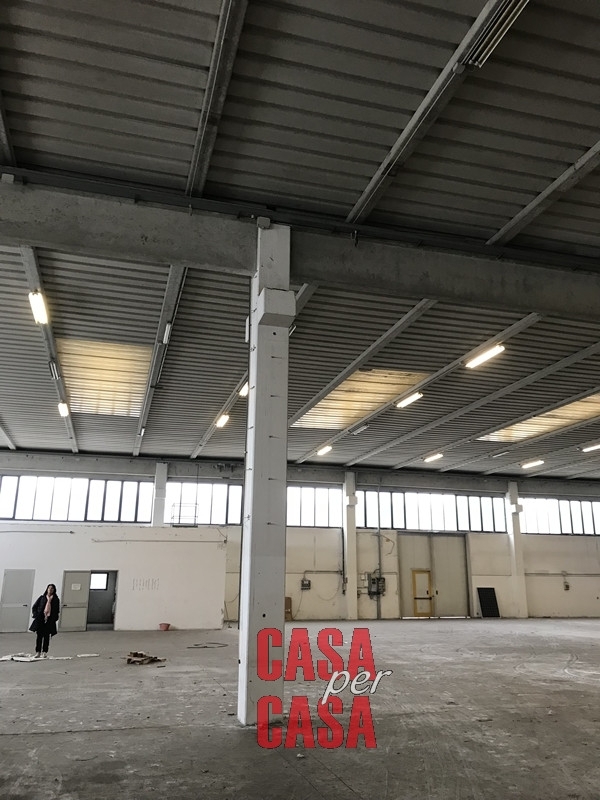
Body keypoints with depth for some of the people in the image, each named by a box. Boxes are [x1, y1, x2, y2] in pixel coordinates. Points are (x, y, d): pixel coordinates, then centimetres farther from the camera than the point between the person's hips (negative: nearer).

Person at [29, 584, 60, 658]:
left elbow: (57, 611, 5)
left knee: (46, 636, 2)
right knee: (39, 636, 3)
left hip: (49, 620, -1)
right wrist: (36, 615, -2)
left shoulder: (55, 599, 4)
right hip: (40, 619, 1)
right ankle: (38, 652, 10)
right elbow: (34, 607, 10)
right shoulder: (42, 598, 6)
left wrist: (53, 618, -8)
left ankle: (44, 652, 9)